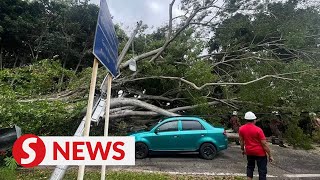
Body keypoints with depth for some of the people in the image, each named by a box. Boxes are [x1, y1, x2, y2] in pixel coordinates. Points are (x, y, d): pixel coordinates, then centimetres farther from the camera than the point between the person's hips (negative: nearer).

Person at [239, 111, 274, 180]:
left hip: (249, 152, 4)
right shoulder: (258, 130, -19)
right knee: (262, 170, 7)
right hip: (260, 153, -4)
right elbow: (264, 144, -16)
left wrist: (243, 150, 19)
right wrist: (270, 155, -6)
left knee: (250, 167, 21)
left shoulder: (241, 129, -7)